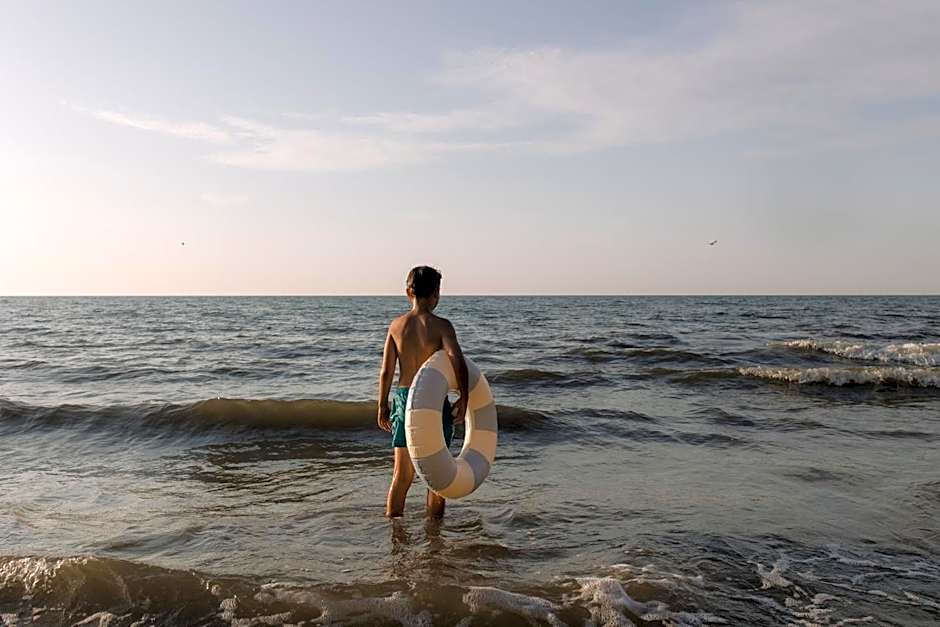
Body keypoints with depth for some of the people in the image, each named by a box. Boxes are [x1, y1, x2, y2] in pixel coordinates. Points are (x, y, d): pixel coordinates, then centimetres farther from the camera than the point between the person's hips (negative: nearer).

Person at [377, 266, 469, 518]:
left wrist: (382, 406, 11)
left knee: (401, 474, 15)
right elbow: (457, 360, -24)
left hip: (403, 398, 4)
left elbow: (386, 371, 2)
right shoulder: (441, 325, -10)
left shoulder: (396, 325, 1)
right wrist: (464, 398, -15)